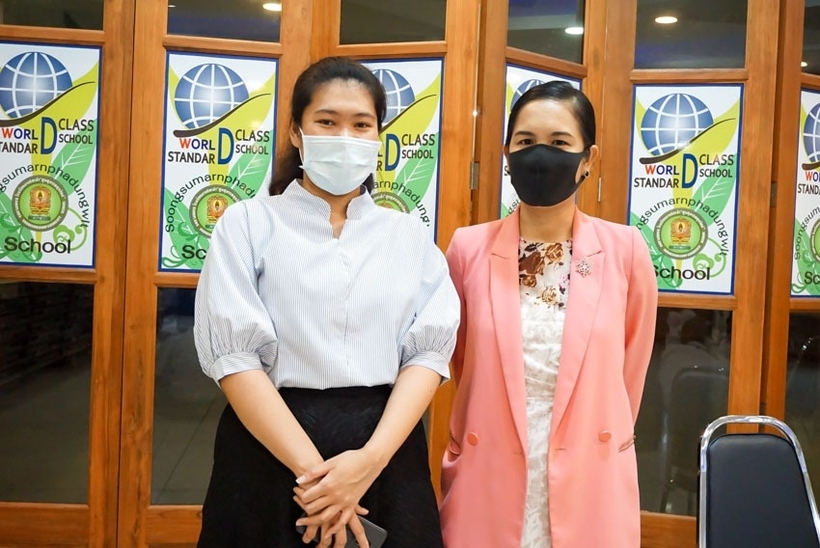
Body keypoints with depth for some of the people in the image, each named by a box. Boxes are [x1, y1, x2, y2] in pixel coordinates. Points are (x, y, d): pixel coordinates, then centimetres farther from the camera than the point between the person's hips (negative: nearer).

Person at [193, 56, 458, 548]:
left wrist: (370, 459, -17)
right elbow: (233, 353, -9)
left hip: (387, 451, 2)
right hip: (270, 452, -2)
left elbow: (429, 351, -2)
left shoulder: (411, 237, 8)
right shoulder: (249, 224, 1)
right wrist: (310, 467, -17)